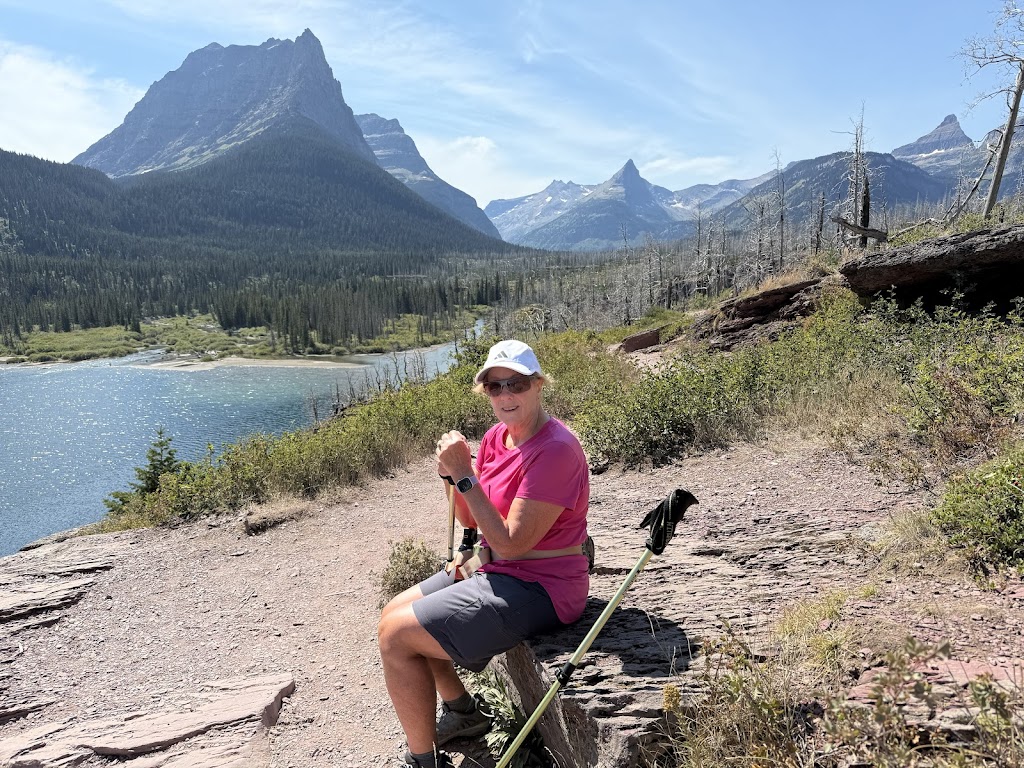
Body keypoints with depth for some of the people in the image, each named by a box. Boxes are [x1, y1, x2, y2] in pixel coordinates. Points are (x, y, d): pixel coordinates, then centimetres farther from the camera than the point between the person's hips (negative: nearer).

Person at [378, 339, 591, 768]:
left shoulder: (555, 450, -23)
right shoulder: (496, 436, 4)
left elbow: (512, 541, -25)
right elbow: (470, 520, 10)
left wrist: (465, 474, -25)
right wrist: (451, 474, -9)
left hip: (538, 589, -10)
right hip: (495, 569, 10)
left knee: (395, 636, -12)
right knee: (393, 615, 16)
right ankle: (462, 712, 30)